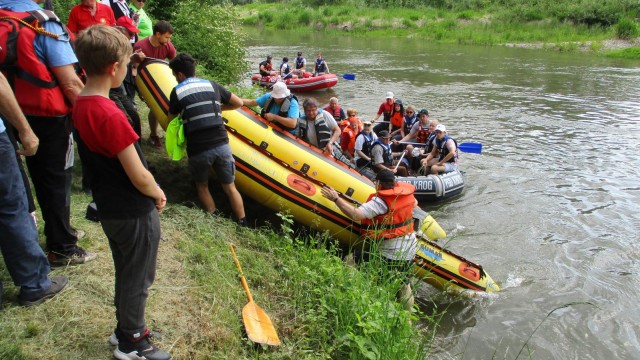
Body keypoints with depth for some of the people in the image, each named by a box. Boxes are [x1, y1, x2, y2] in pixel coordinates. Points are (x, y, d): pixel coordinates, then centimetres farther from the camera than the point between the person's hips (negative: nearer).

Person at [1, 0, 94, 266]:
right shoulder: (43, 22, -19)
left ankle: (59, 231, 37)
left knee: (41, 179, 19)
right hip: (50, 118, -6)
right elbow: (70, 83, -22)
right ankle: (62, 249, 16)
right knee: (57, 181, 5)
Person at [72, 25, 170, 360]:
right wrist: (158, 194, -5)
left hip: (109, 209, 8)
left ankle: (126, 329, 43)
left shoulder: (80, 106, -1)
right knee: (138, 280, 12)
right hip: (134, 214, -8)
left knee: (126, 274, 25)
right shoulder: (110, 115, -28)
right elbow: (139, 177, -25)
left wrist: (151, 191, 7)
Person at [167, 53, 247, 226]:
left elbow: (172, 120, 13)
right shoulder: (212, 85, 11)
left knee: (202, 186, 23)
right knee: (230, 187, 16)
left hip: (198, 150, -2)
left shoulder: (177, 91, 5)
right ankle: (243, 225, 18)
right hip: (222, 145, 2)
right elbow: (239, 103, 19)